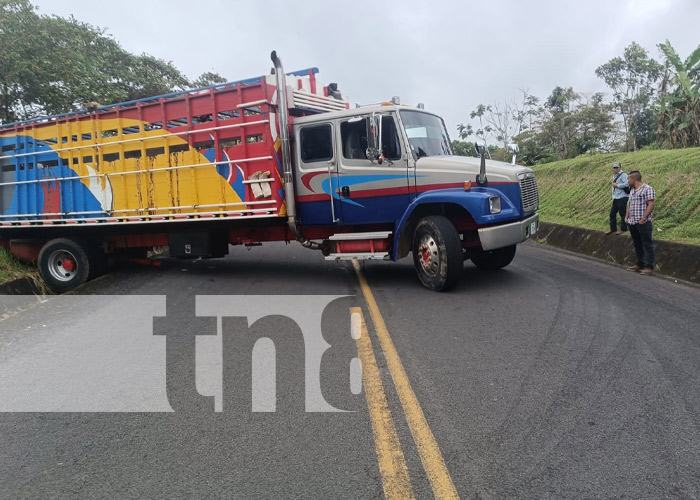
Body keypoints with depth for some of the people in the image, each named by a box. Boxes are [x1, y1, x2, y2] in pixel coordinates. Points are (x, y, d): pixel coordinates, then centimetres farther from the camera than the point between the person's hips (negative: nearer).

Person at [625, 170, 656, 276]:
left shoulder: (647, 189, -8)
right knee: (637, 244, 13)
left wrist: (643, 218, -20)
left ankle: (649, 267, -2)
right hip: (632, 223, 8)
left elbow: (651, 205, -15)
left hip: (644, 223, -8)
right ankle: (640, 264, 22)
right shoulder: (632, 191, 18)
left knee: (647, 245, -4)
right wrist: (627, 217, 11)